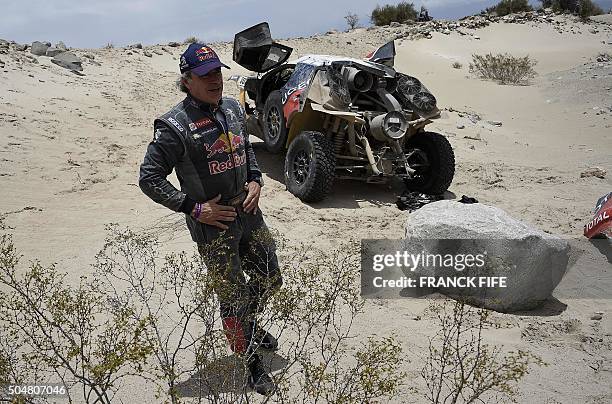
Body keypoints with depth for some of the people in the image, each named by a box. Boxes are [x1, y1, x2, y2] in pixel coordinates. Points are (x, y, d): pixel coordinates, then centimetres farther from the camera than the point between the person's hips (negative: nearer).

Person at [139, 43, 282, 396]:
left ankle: (249, 325, 50)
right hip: (212, 225, -6)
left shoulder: (233, 108, 3)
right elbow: (149, 178, -14)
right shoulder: (175, 126, -18)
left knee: (270, 279, 19)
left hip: (248, 212, 7)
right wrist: (194, 207, -18)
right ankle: (252, 362, 28)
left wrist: (256, 180, 3)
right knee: (233, 298, 5)